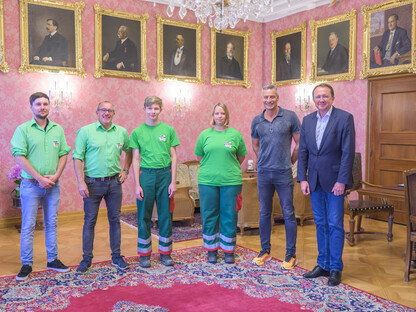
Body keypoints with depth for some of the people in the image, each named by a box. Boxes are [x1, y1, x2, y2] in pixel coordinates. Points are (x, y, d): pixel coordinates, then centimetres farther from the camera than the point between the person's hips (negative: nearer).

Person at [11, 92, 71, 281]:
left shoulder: (58, 129, 8)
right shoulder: (23, 129, -3)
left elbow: (64, 154, 7)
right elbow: (19, 157, -10)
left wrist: (56, 175, -8)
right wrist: (39, 178, -15)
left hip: (53, 185, 4)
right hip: (31, 185, -3)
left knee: (51, 223, 11)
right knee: (28, 226, 2)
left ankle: (52, 260, 22)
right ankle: (26, 264, 13)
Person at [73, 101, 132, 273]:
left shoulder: (122, 132, 6)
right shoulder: (85, 131, -3)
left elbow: (129, 152, 22)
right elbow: (77, 158, -5)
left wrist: (125, 170, 10)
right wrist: (81, 182, -13)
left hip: (114, 182, 3)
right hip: (93, 182, -3)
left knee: (115, 219, 10)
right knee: (89, 221, 4)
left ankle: (116, 256, 21)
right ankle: (87, 258, 17)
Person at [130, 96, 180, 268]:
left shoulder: (168, 130, 5)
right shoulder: (137, 132, 3)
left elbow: (173, 157, 5)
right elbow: (136, 159, 3)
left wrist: (173, 181, -2)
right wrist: (137, 184, -4)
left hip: (165, 174, 1)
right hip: (146, 175, -1)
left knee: (165, 215, 6)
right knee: (144, 216, 4)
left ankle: (165, 252, 20)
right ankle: (144, 254, 17)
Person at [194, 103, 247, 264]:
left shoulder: (235, 134, 4)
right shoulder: (204, 134, 6)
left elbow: (241, 157, 13)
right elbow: (199, 157, 14)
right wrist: (212, 167, 11)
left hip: (231, 181, 0)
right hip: (207, 181, 1)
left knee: (229, 216, 5)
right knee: (209, 215, 6)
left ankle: (229, 251, 19)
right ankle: (211, 250, 21)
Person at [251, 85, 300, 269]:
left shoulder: (290, 116, -2)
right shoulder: (257, 120, 7)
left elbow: (300, 143, 3)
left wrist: (290, 162, 5)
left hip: (283, 173, -3)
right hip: (263, 173, 3)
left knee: (288, 213, 2)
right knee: (264, 213, 10)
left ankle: (291, 254, 13)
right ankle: (265, 250, 23)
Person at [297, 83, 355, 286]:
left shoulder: (344, 118, -6)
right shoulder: (307, 120, 9)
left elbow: (348, 152, -11)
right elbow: (303, 151, 9)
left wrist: (342, 181, -16)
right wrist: (302, 178, 1)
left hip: (334, 180, -5)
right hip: (315, 181, 5)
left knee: (335, 224, 0)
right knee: (320, 224, 12)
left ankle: (335, 268, 13)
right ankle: (323, 265, 23)